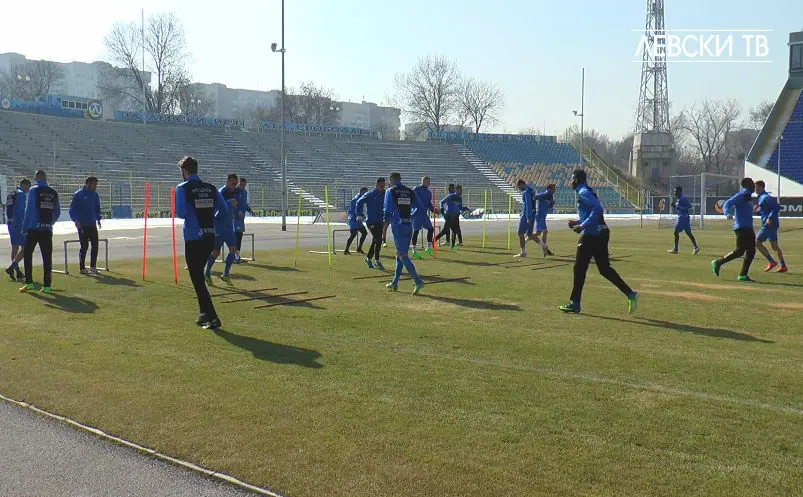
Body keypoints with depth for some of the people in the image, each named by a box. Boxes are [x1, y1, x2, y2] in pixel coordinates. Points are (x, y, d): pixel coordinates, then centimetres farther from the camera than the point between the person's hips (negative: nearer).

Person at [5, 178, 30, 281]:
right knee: (24, 248, -6)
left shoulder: (10, 194, 17)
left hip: (10, 224, 9)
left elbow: (8, 211, 18)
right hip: (19, 225, -9)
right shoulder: (21, 194, -10)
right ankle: (11, 268, -17)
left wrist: (9, 223, 21)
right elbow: (22, 211, -17)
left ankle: (18, 272, 17)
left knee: (14, 247, 12)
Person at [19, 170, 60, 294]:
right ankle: (46, 286, 3)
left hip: (33, 229, -3)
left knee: (28, 254, 9)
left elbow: (29, 210, -8)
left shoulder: (33, 190, -5)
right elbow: (57, 212, 10)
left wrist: (24, 227, -3)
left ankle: (29, 283, 3)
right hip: (47, 230, 3)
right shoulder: (53, 193, 7)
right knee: (47, 257, 4)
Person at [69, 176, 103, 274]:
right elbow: (72, 210, -7)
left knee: (95, 245, 3)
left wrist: (98, 219, 11)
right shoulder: (78, 195, -7)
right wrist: (76, 220, -19)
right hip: (82, 226, -5)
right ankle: (82, 268, 7)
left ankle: (93, 266, 13)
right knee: (84, 246, -3)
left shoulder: (95, 195, 9)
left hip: (92, 225, 5)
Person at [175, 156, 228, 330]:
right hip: (210, 237, 6)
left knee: (197, 279, 0)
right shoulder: (210, 188, 7)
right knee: (199, 275, 21)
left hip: (193, 238, -6)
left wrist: (189, 214, 3)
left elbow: (180, 213, -19)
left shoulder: (183, 188, -8)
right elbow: (224, 210, 5)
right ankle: (205, 314, 24)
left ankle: (212, 318, -5)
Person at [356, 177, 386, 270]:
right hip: (371, 221, -6)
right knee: (378, 240, -14)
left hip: (380, 222, 6)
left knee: (375, 241, 14)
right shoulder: (369, 195, -8)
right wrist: (359, 215, -10)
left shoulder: (385, 195, 5)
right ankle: (376, 261, -4)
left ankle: (368, 258, 30)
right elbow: (359, 202, -8)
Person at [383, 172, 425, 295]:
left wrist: (385, 227, 0)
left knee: (403, 255, -6)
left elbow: (387, 211, -10)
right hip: (409, 226, 6)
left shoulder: (390, 191, -3)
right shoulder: (410, 192, 12)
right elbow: (421, 208, 8)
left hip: (397, 226, -6)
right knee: (400, 254, 16)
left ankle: (418, 281, -19)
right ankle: (394, 283, 22)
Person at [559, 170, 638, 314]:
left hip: (591, 236, -10)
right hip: (599, 234, 10)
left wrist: (583, 226, -24)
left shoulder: (583, 192, -11)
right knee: (605, 269, 11)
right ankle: (630, 294, 6)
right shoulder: (586, 192, 19)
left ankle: (575, 304, 6)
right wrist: (578, 223, 18)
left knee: (579, 268, -1)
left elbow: (597, 208, -25)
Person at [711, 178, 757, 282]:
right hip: (741, 227, -10)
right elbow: (727, 204, -20)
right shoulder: (741, 195, -11)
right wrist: (728, 214, -37)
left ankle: (743, 275, 9)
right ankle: (718, 263, 1)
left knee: (751, 251, 6)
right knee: (740, 251, -11)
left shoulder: (748, 196, 16)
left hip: (748, 228, 10)